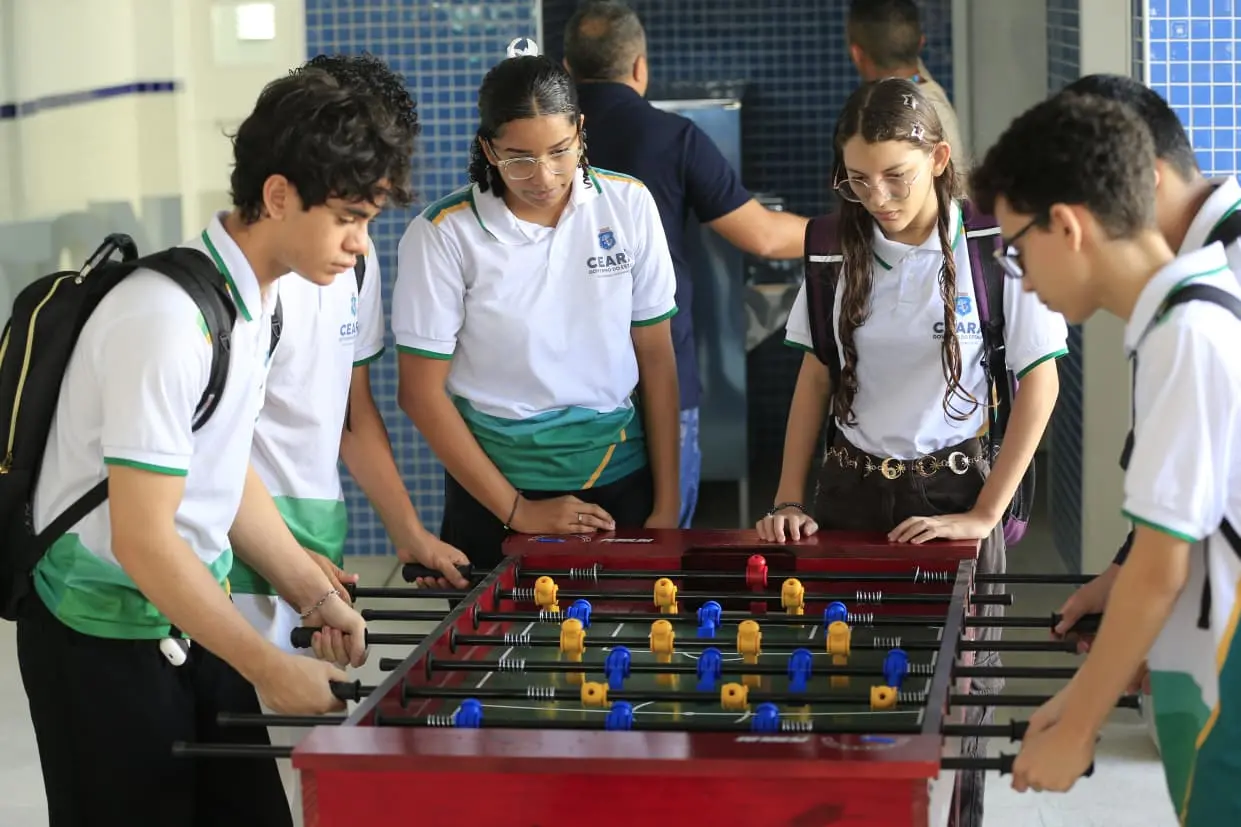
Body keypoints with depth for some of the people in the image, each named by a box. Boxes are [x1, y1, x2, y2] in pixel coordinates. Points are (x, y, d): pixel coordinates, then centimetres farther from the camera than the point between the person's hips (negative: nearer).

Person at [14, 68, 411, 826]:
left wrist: (316, 596, 8)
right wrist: (272, 670, -19)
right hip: (107, 636, -8)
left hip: (192, 616, 8)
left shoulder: (258, 297, 3)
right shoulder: (168, 318, -25)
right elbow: (143, 539, -25)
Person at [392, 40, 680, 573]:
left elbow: (656, 357, 2)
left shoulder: (629, 205, -5)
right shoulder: (443, 235, -12)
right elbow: (422, 392, -8)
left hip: (621, 479, 2)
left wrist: (667, 503, 0)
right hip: (495, 482, -2)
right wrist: (516, 511, -11)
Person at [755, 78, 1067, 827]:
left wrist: (984, 516, -10)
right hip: (851, 490, 3)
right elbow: (816, 379, 9)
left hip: (951, 493, -3)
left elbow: (1040, 382, -8)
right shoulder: (839, 250, 2)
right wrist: (789, 502, -1)